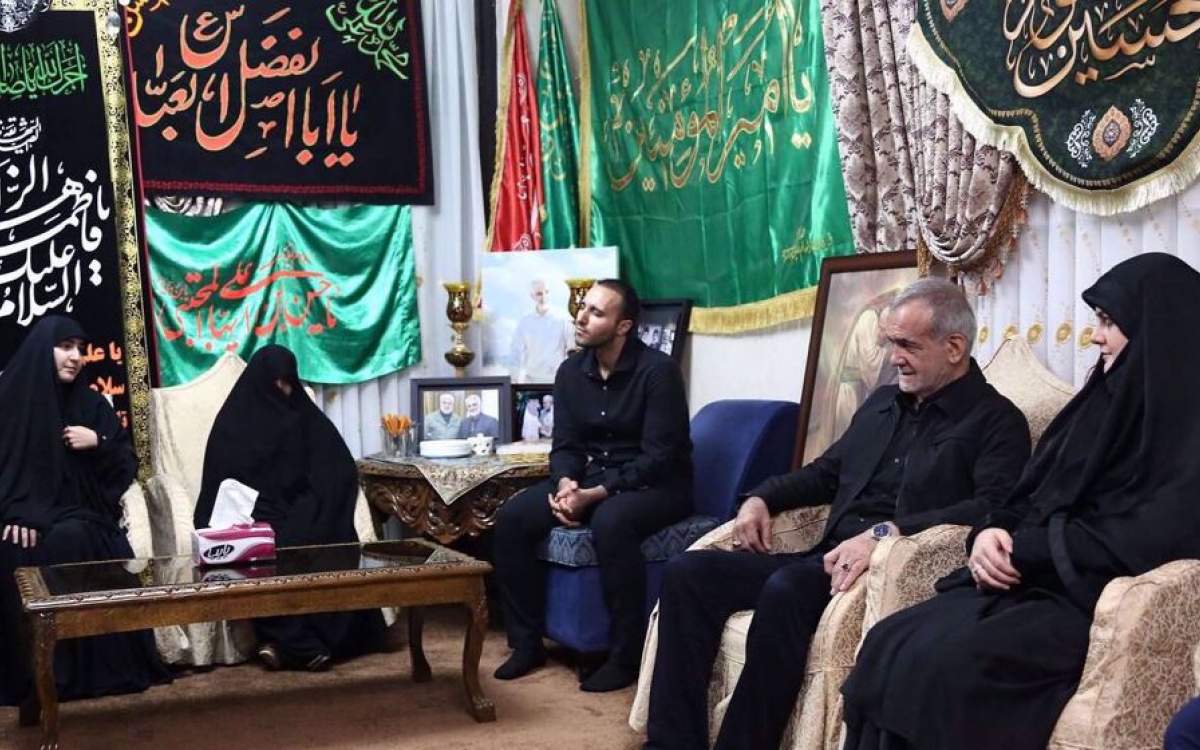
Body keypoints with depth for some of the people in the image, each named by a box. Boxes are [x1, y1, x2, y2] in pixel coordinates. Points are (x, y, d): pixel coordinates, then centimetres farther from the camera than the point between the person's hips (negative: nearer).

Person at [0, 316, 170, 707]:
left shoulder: (90, 404, 8)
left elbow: (128, 466, 9)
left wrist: (99, 443, -11)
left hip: (78, 513, 1)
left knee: (69, 540, -31)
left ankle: (89, 670, -22)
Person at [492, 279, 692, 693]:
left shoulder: (657, 370, -17)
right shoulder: (571, 371, 3)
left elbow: (659, 457, -21)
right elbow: (565, 444, 5)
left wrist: (596, 494, -28)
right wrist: (566, 484, -18)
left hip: (656, 485, -6)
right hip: (590, 479, 7)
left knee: (610, 522, -38)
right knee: (512, 517, -14)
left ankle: (627, 655, -25)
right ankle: (527, 642, -3)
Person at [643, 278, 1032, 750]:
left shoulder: (996, 420, -1)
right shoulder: (881, 402, 22)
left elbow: (994, 507, -18)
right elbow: (826, 473, 30)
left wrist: (887, 532, -30)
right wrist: (762, 499, 10)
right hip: (829, 559, 7)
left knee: (785, 588, -37)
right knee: (687, 573, -13)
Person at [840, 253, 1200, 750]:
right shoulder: (1108, 399, 18)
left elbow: (1157, 536, -20)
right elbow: (1031, 494, 18)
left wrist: (1026, 550, -14)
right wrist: (991, 532, -5)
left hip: (1093, 600, -7)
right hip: (1028, 582, 7)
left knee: (950, 666, -30)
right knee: (889, 645, -16)